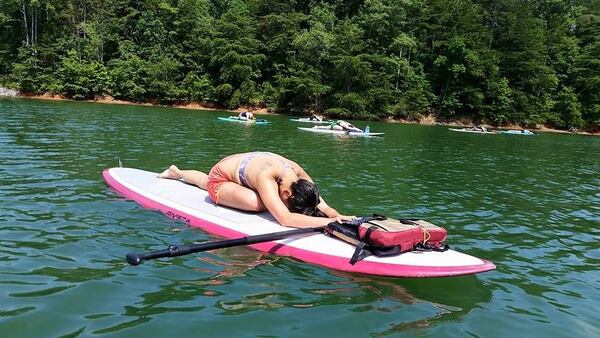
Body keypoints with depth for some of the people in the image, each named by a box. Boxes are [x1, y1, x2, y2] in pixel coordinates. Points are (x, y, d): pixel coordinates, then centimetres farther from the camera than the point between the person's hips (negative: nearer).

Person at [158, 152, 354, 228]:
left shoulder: (299, 174, -27)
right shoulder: (266, 177, -47)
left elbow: (322, 205, -26)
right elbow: (284, 219, -57)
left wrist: (337, 215, -47)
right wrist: (327, 221, -61)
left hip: (237, 172, 8)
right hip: (219, 178, -8)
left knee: (208, 183, 38)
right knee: (258, 203, -33)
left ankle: (177, 173, 66)